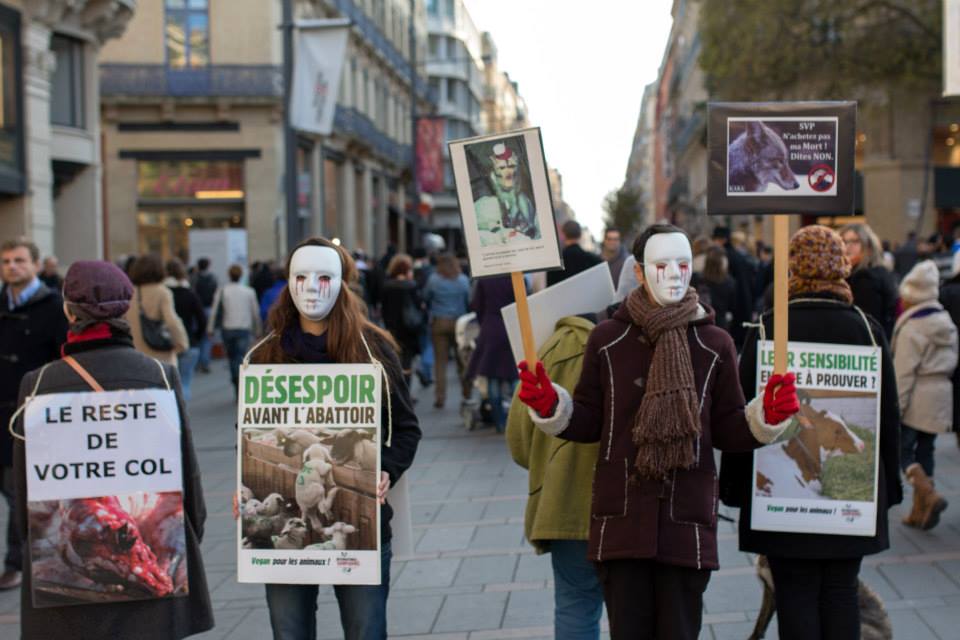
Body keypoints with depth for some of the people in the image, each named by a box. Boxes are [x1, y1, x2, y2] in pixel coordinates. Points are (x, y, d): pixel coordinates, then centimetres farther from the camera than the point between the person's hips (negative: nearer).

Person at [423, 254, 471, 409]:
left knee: (440, 361, 2)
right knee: (462, 359, 12)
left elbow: (425, 298, 3)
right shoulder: (463, 280, -2)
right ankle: (466, 393, 18)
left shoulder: (433, 279, -4)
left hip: (438, 322, -1)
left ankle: (440, 396, -3)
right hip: (459, 323, 1)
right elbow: (469, 301, -1)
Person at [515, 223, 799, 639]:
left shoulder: (715, 345, 4)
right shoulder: (607, 339, 3)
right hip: (621, 517, 0)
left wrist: (767, 416, -12)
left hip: (687, 522, 0)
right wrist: (549, 406, -12)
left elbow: (728, 431, 5)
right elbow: (588, 422, 6)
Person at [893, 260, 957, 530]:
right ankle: (920, 511, 14)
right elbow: (951, 364, 14)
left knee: (903, 449, 1)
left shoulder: (911, 328, -14)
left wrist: (895, 408, -14)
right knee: (925, 450, 12)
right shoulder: (947, 324, 9)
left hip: (917, 397, -7)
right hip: (942, 396, 7)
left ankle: (929, 495, -18)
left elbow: (904, 372, -16)